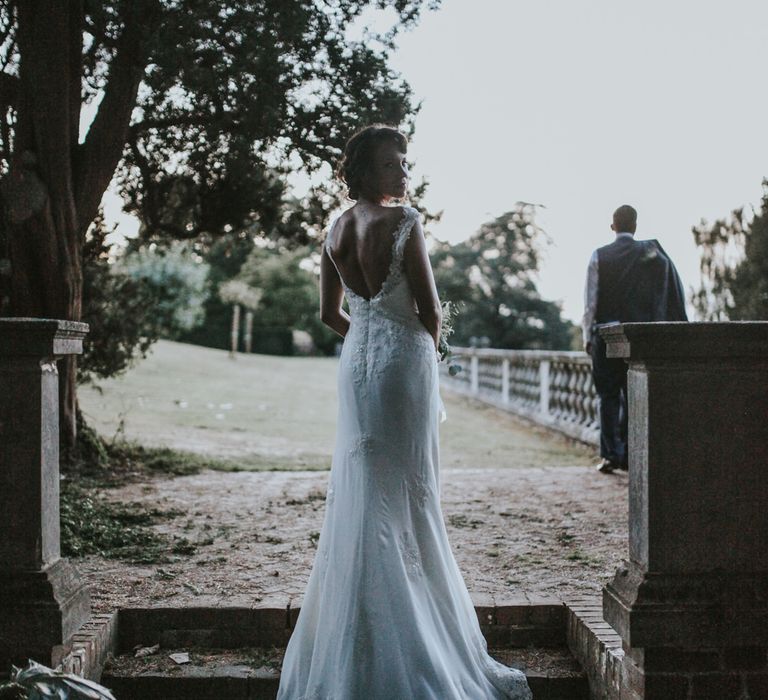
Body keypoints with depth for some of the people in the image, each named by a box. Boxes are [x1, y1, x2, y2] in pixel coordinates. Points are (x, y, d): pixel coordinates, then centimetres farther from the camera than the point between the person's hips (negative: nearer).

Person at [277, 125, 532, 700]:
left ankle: (355, 640, 20)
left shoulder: (336, 229, 9)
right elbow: (430, 310, -12)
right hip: (403, 358, -7)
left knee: (359, 493, 12)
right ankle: (407, 645, 6)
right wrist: (428, 347, 7)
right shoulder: (402, 221, -12)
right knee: (405, 492, 0)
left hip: (356, 361, 7)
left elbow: (330, 313, 14)